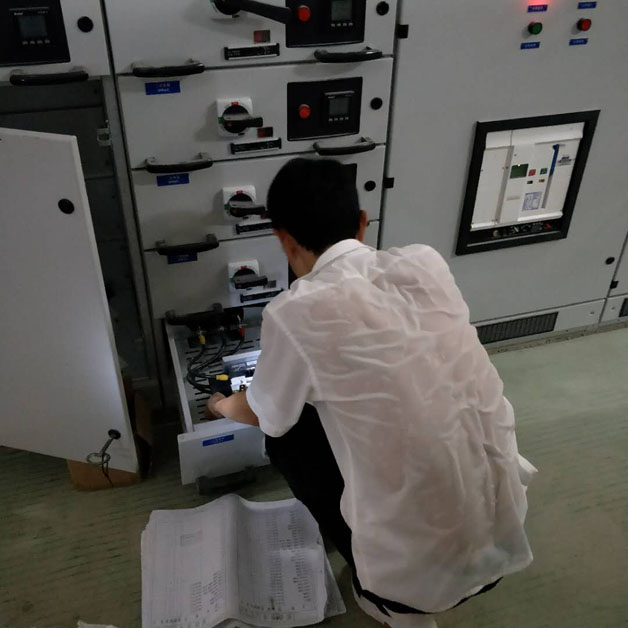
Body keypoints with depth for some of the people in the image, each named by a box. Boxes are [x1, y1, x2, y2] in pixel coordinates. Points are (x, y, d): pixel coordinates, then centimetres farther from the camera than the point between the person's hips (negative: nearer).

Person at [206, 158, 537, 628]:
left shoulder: (296, 312, -17)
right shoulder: (427, 262, -4)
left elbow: (265, 417, 4)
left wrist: (224, 406, 28)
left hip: (419, 561, -5)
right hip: (506, 524, 5)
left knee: (286, 435, 13)